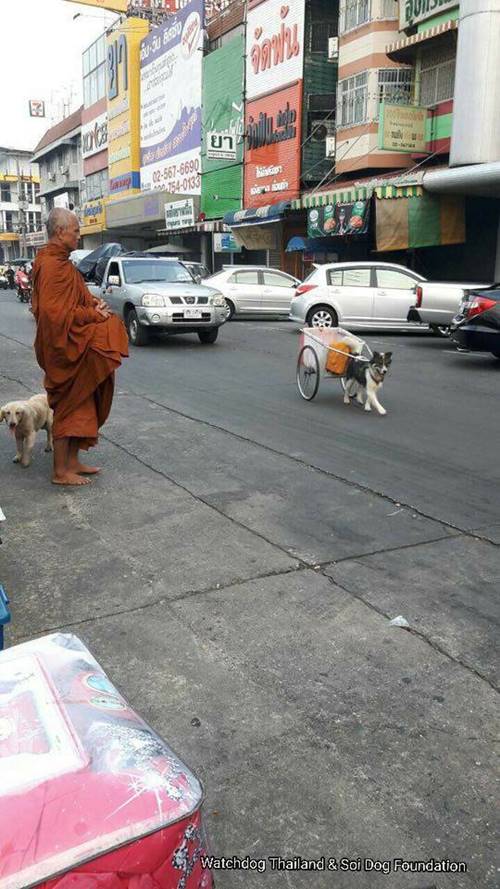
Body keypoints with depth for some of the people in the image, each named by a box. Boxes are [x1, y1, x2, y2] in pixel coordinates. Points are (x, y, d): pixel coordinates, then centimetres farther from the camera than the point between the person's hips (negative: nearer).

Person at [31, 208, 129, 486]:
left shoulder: (60, 262, 15)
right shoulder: (52, 265, -18)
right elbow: (55, 312, -24)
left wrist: (93, 302, 4)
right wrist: (93, 314, -16)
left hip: (76, 347, 10)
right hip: (66, 347, -10)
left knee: (79, 405, 16)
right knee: (68, 408, -3)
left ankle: (72, 462, 26)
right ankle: (61, 472, 6)